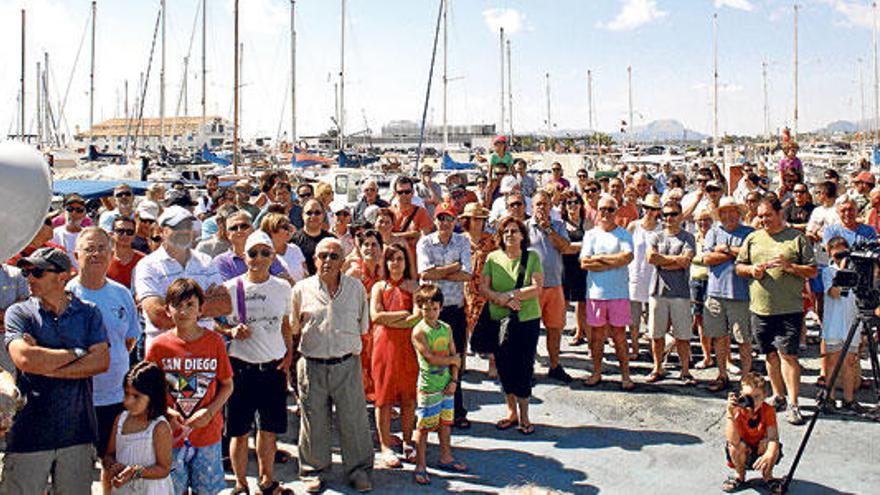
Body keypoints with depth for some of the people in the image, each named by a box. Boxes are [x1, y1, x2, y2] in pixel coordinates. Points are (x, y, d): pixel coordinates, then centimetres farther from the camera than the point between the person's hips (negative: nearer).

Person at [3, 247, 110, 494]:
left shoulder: (88, 313, 6)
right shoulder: (19, 313, 2)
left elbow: (102, 361, -6)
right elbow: (25, 359, -15)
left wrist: (48, 368, -11)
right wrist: (77, 353, -7)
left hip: (77, 432, 1)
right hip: (28, 434, -1)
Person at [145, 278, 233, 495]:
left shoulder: (215, 342, -3)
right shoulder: (158, 345, -4)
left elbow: (227, 385, 3)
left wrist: (209, 412, -11)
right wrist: (167, 412, -13)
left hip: (208, 434, 0)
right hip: (171, 436, 0)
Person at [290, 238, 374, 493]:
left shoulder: (356, 287, 4)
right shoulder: (302, 289, 2)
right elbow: (293, 328, 13)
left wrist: (350, 347, 10)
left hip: (347, 364, 0)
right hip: (312, 365, 0)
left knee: (354, 419, 6)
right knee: (314, 421, 10)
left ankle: (359, 470, 22)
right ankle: (314, 471, 27)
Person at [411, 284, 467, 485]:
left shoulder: (446, 329, 7)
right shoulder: (419, 331, -12)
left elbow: (454, 357, 8)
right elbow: (430, 358, -18)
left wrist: (454, 380, -2)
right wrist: (452, 359, -6)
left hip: (446, 385, 6)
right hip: (428, 386, -6)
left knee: (446, 423, 16)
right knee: (424, 427, 1)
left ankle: (446, 458, 31)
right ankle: (421, 466, 10)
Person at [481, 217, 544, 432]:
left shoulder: (532, 257, -2)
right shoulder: (493, 258, 3)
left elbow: (537, 288, -12)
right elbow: (484, 288, -2)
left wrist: (509, 295, -17)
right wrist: (503, 299, -17)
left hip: (527, 320, -2)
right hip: (499, 320, 2)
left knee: (525, 367, 2)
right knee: (504, 366, 8)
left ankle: (524, 416, 17)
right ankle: (511, 412, 26)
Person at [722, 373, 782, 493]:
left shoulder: (768, 411, -19)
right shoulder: (737, 411, -24)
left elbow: (773, 437, -33)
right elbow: (733, 441, -37)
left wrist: (770, 454, -55)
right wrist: (731, 414, -48)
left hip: (761, 452, 1)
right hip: (742, 456, 0)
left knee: (768, 442, -31)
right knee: (737, 446, -32)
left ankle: (767, 476, 0)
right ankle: (740, 475, 1)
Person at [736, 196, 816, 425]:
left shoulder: (797, 238, 2)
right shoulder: (753, 238, 13)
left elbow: (812, 271, 1)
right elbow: (738, 267, 17)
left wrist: (790, 266, -15)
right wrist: (751, 270, -4)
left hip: (789, 309, -4)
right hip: (760, 308, 4)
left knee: (788, 354, -8)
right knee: (771, 355, 12)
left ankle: (793, 404, -4)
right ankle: (778, 396, 25)